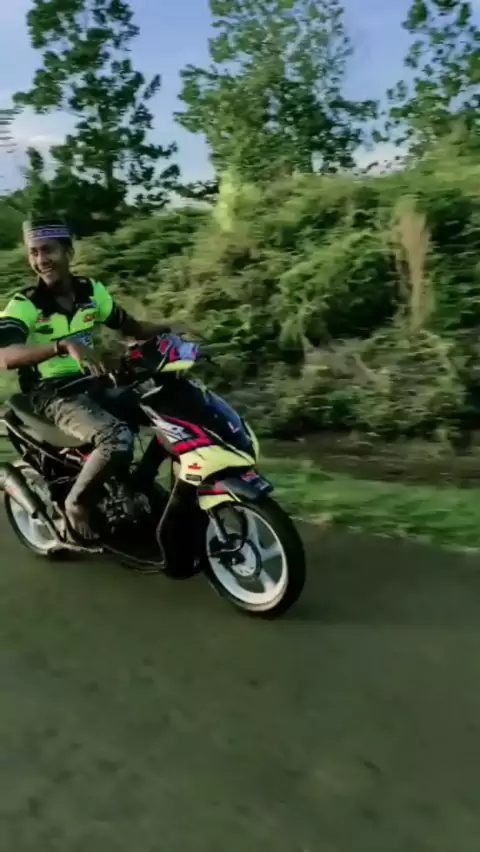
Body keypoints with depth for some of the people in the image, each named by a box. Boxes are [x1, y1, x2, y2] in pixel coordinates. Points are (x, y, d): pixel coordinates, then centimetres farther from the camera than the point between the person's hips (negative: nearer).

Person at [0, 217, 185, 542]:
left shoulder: (91, 291, 5)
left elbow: (132, 327, 15)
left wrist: (167, 329, -5)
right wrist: (65, 345, -43)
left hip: (94, 382, 7)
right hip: (53, 393, -7)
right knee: (118, 439, -32)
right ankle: (77, 502, -6)